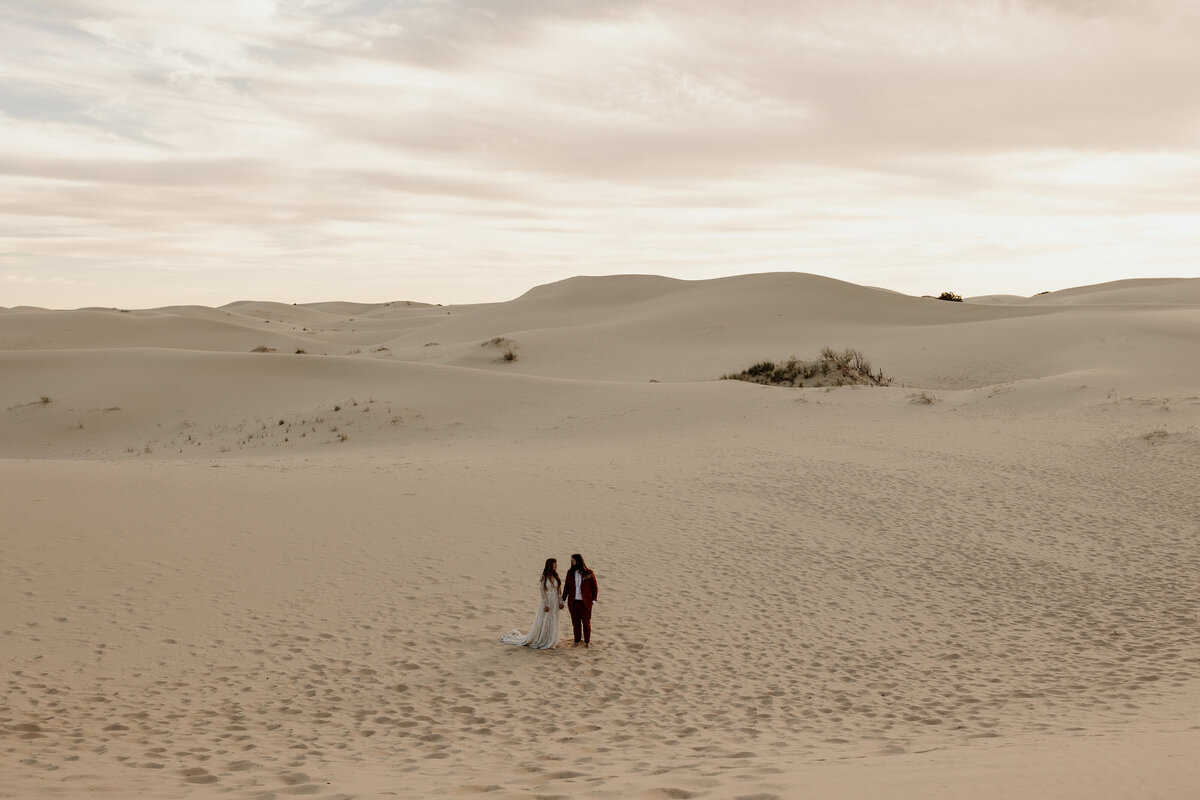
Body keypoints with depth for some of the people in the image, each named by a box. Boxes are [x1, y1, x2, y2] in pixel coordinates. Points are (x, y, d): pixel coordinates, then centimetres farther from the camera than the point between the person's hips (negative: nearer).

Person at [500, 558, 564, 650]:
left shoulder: (556, 577, 5)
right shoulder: (543, 578, -11)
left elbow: (558, 590, 10)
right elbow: (542, 591, -12)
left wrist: (560, 602, 6)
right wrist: (545, 605, -16)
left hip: (555, 604, 5)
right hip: (546, 602, -5)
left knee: (553, 623, 9)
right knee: (542, 623, 1)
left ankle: (552, 642, 17)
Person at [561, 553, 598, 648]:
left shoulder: (589, 573, -6)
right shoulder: (570, 573, 4)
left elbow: (595, 588, 1)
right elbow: (566, 587, 8)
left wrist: (593, 600, -5)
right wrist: (563, 600, 4)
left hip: (585, 603, -3)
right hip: (573, 602, 3)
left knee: (586, 622, 5)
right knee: (575, 622, 7)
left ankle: (587, 642, 17)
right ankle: (577, 641, 18)